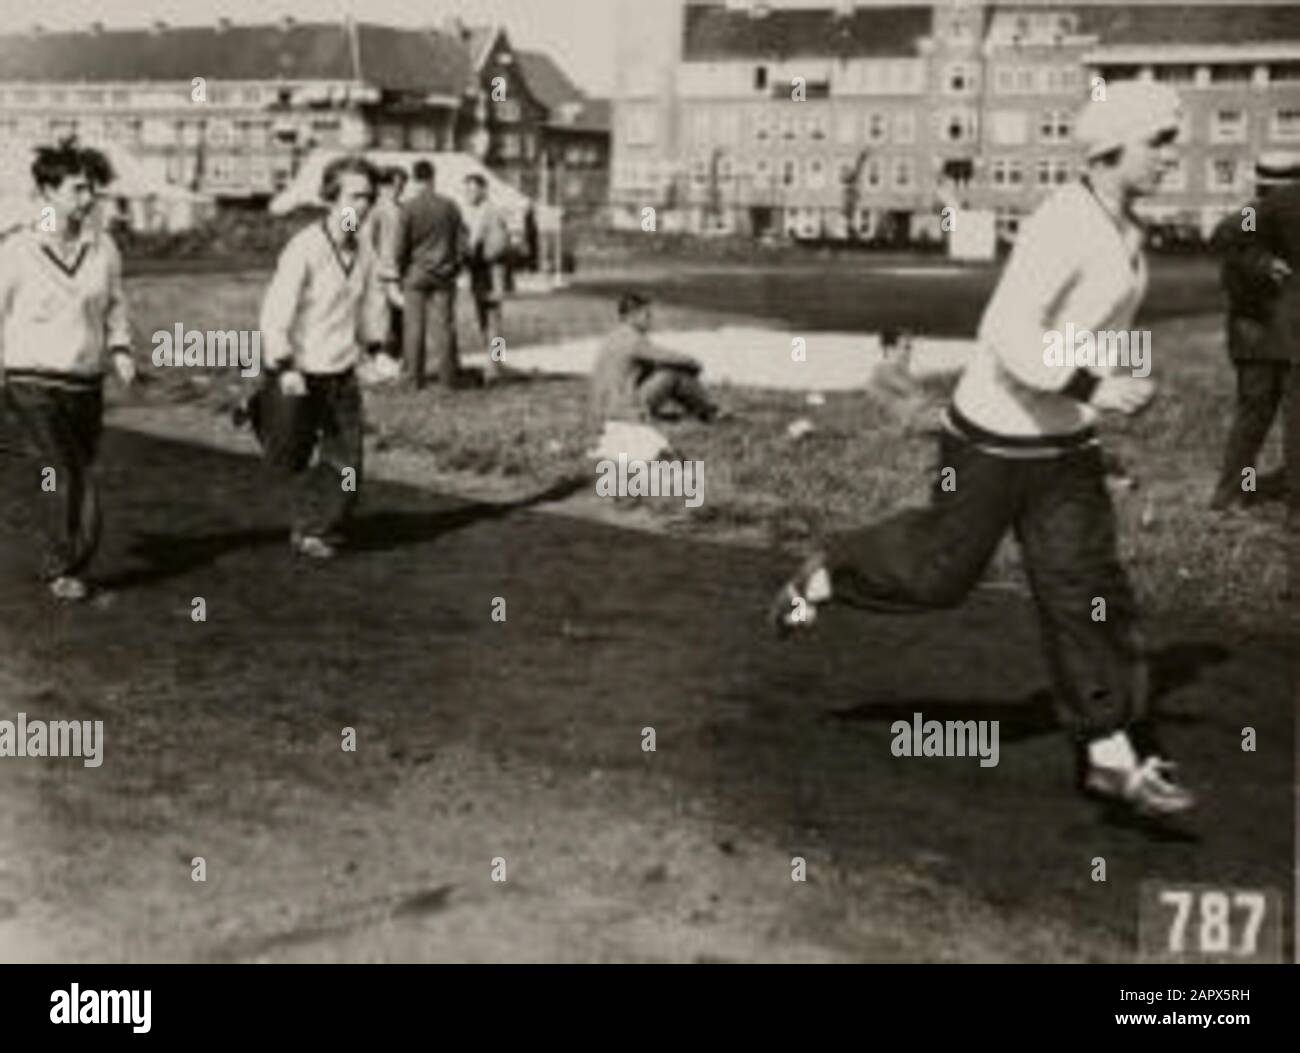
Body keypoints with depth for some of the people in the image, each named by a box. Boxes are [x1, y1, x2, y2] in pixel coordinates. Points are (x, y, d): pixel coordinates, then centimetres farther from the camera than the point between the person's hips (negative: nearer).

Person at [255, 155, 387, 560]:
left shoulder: (364, 249, 2)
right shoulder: (305, 247, -17)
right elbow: (274, 311, -19)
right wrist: (285, 368, -24)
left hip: (342, 374, 5)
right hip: (298, 376, -5)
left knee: (346, 462, 1)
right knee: (288, 460, 5)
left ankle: (318, 531, 18)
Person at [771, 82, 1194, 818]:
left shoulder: (1124, 229, 6)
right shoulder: (1063, 225, -22)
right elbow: (1008, 333, -28)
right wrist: (1093, 388, -31)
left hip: (1065, 439, 8)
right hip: (997, 434, -7)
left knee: (1086, 583, 3)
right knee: (942, 570, 8)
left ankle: (1112, 754, 7)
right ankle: (826, 576, 35)